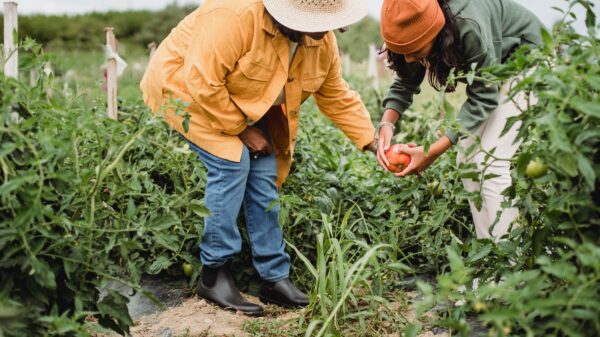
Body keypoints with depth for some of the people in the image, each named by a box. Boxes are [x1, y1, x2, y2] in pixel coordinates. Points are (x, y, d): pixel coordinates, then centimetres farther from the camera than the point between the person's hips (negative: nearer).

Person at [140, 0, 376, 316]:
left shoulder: (322, 42, -12)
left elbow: (337, 97, -2)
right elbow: (203, 84, -35)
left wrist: (373, 142, -10)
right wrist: (242, 130, -25)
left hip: (244, 105, 7)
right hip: (185, 87, -7)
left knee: (264, 173, -5)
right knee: (232, 163, -24)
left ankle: (274, 278, 5)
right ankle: (213, 275, -10)